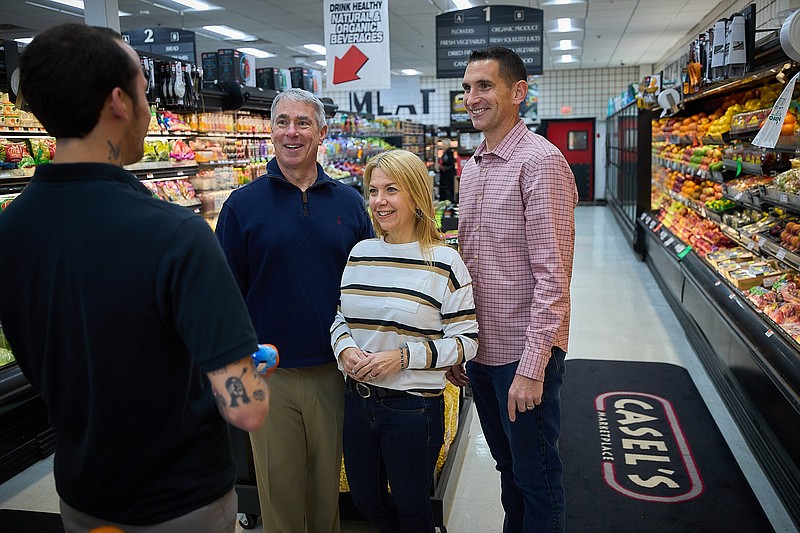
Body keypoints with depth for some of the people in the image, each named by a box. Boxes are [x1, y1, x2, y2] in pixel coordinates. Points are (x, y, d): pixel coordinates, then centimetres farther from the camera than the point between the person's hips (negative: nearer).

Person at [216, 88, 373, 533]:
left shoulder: (349, 203, 2)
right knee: (279, 485, 14)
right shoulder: (243, 205, -3)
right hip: (270, 374, -1)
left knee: (329, 482, 17)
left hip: (335, 371, 2)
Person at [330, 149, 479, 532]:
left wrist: (402, 356, -20)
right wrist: (344, 348, -8)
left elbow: (465, 341, -11)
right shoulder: (360, 253, 3)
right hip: (358, 398, 5)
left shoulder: (443, 262, -12)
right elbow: (341, 317, 13)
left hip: (414, 407, -5)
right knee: (365, 500, 21)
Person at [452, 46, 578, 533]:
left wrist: (532, 365, -21)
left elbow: (553, 276, -19)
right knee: (508, 465, 24)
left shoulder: (540, 161, -15)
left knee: (536, 475, 11)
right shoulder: (471, 168, 10)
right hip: (481, 350, 8)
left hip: (525, 353, -7)